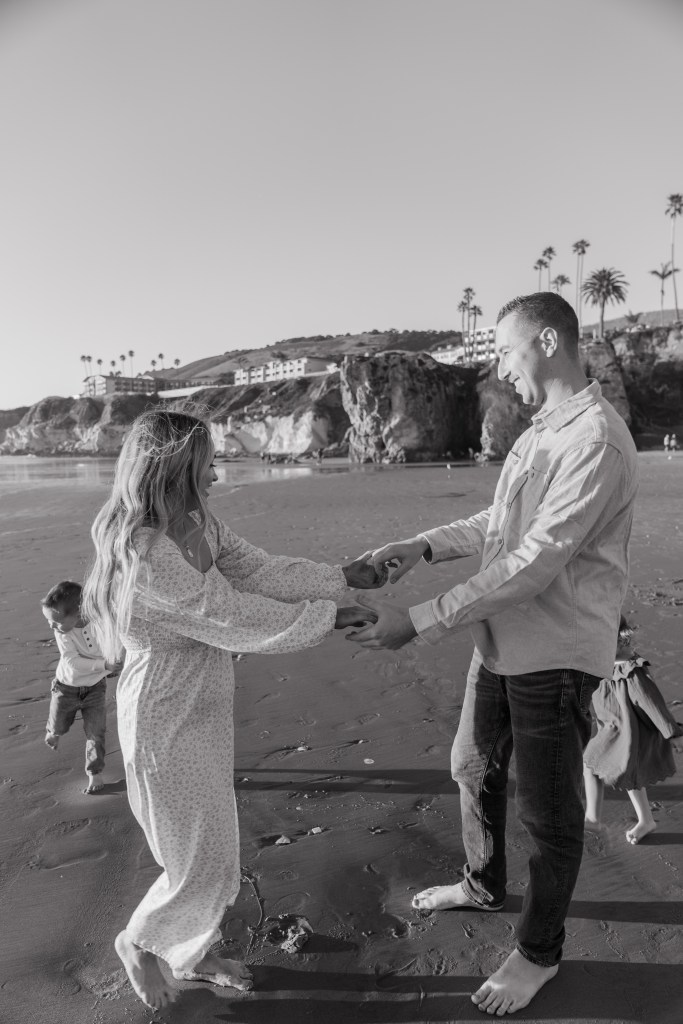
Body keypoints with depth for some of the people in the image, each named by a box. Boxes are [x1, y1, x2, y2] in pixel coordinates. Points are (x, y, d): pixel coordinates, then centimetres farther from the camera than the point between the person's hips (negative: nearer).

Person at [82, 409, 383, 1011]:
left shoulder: (200, 526, -2)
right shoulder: (146, 558, -30)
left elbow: (263, 571, 0)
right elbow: (240, 621, -27)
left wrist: (343, 576, -2)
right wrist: (330, 617, -18)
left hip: (206, 713, 8)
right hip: (167, 728, -8)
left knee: (217, 852, 23)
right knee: (202, 865, 9)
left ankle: (193, 955, 48)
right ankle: (139, 942, 40)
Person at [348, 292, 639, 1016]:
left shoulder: (595, 441, -22)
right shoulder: (540, 429, 8)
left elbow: (533, 562, -28)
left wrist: (419, 622, -27)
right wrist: (423, 546, 0)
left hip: (553, 656, -9)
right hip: (501, 642, 9)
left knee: (548, 812, 12)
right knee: (475, 768, 24)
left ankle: (539, 952, 36)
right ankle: (483, 885, 50)